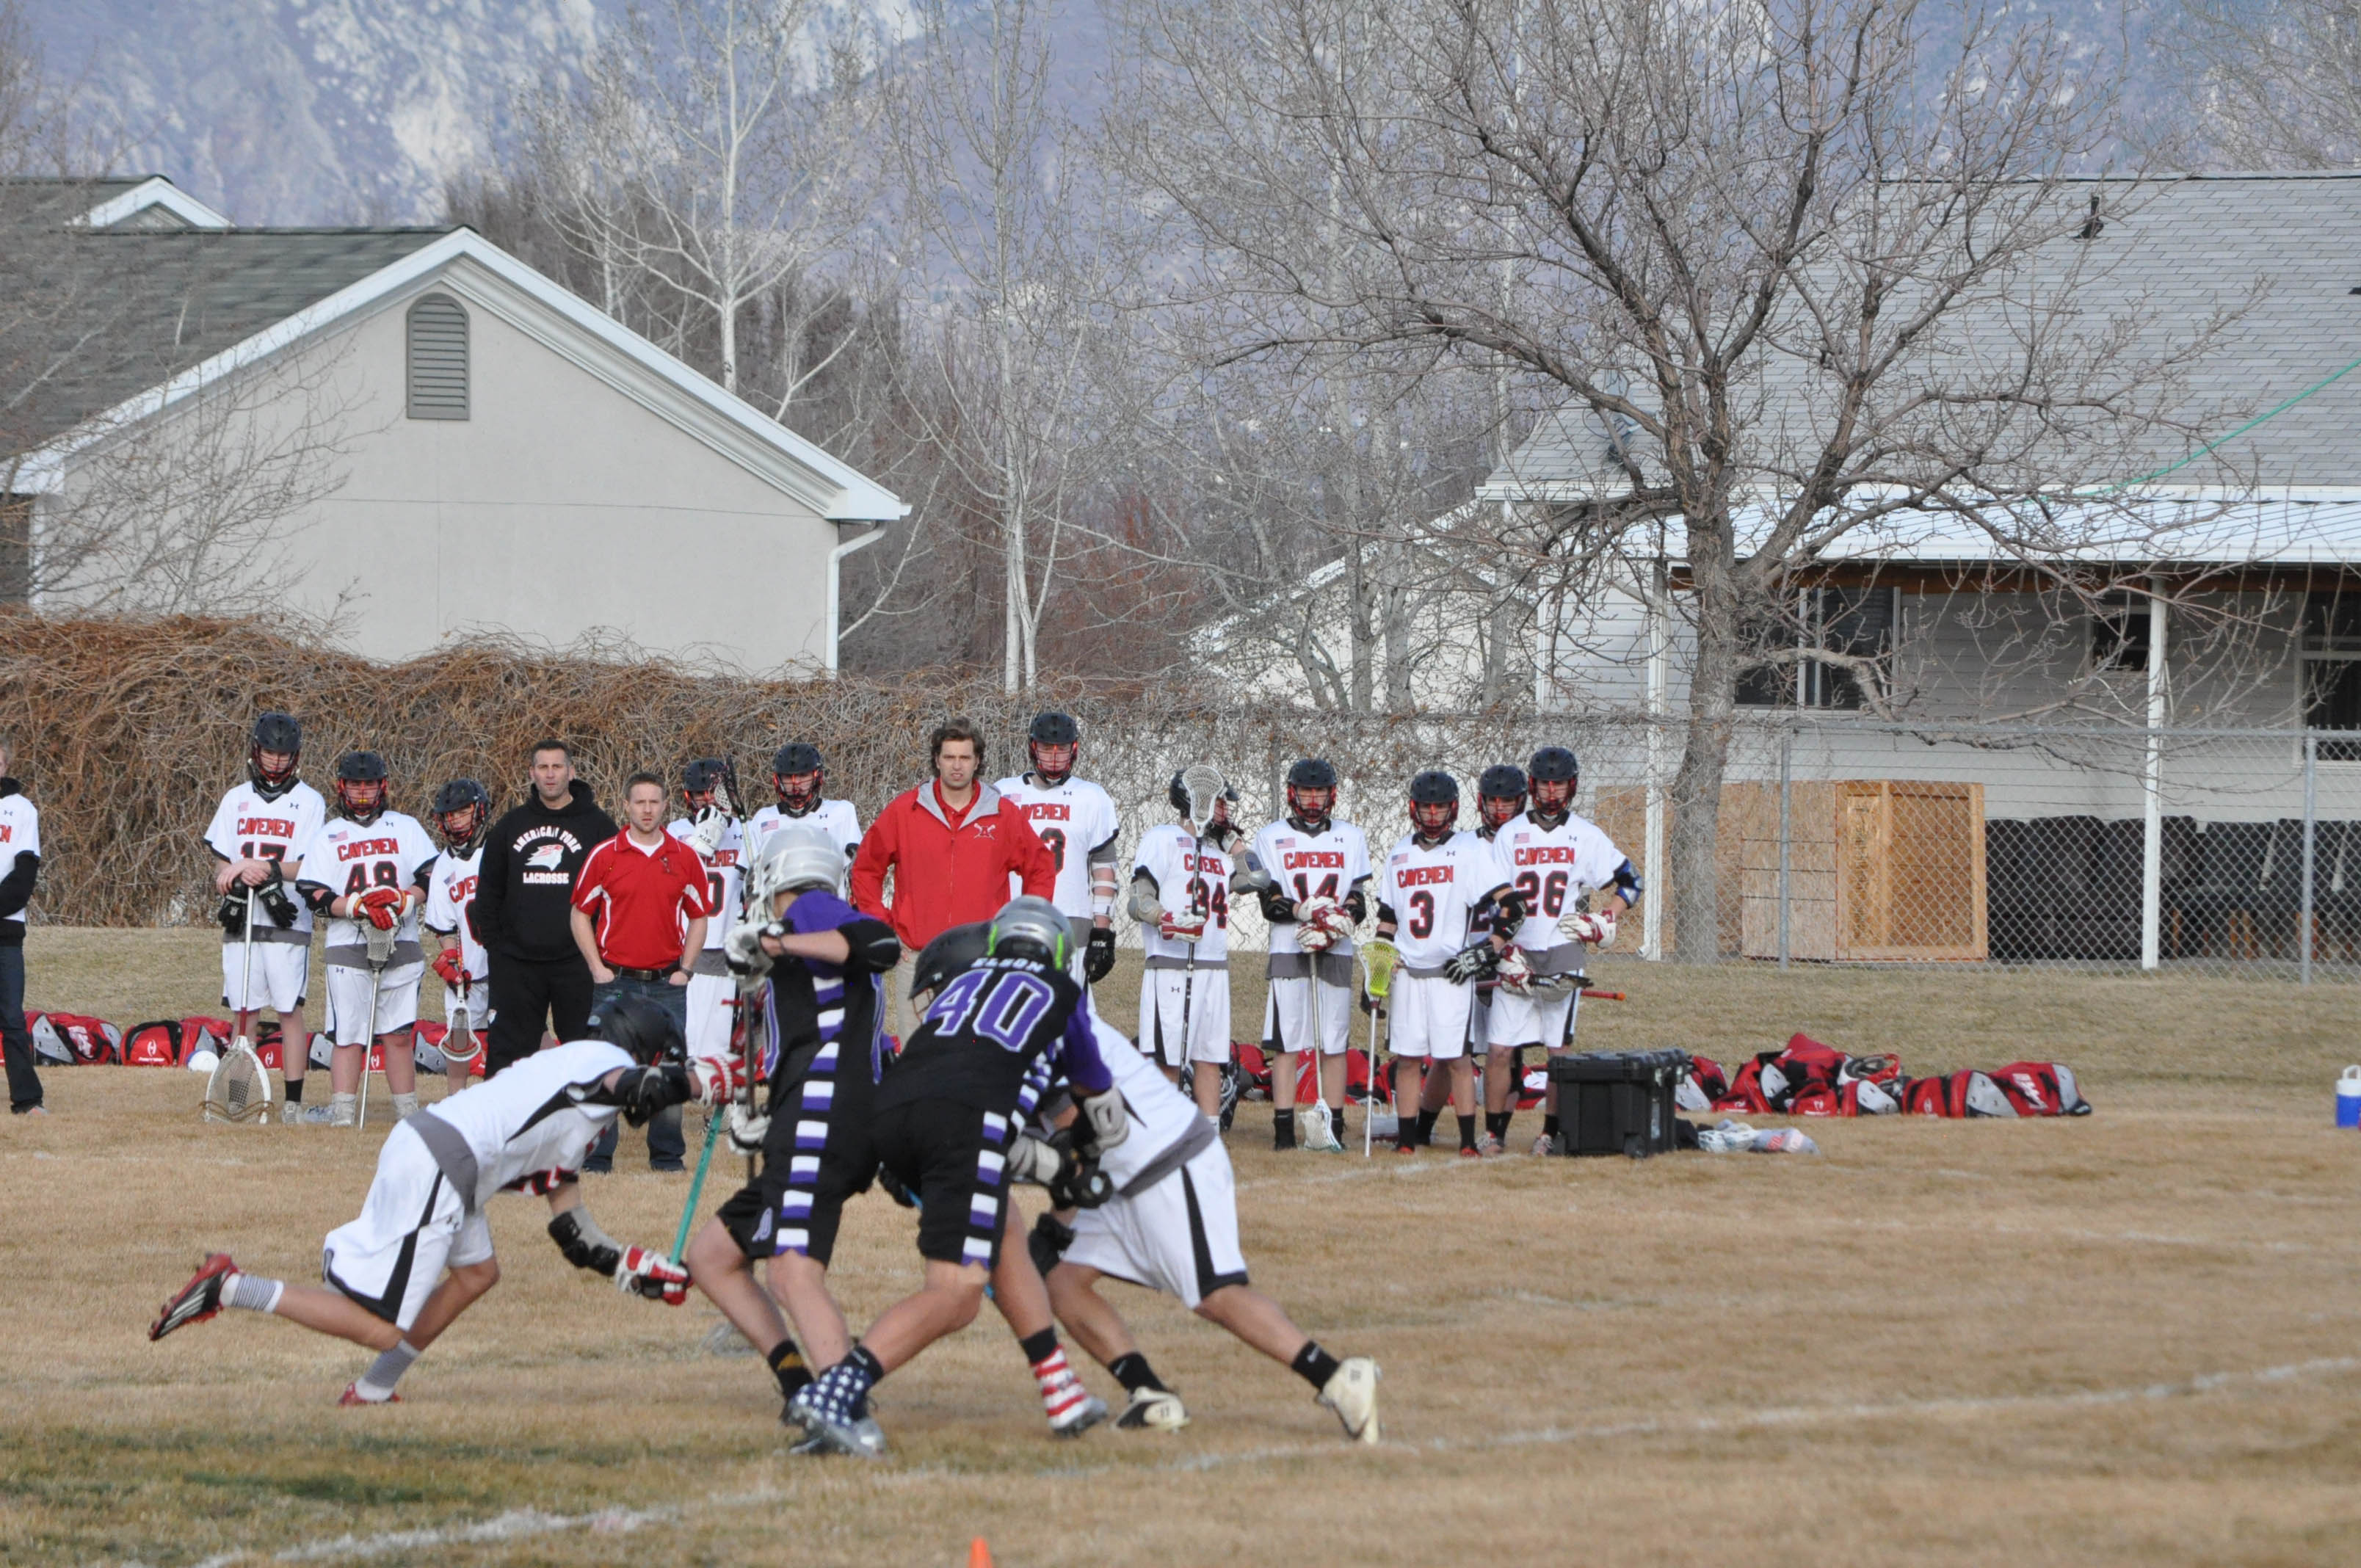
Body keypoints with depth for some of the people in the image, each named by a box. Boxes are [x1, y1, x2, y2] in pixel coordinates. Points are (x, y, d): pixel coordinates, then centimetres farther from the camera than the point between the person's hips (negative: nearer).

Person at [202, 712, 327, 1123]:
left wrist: (265, 867, -19)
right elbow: (220, 861, 12)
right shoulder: (236, 800, 15)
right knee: (243, 1011, 3)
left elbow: (311, 867, -6)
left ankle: (293, 1104, -6)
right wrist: (230, 878, -11)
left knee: (290, 1010, -6)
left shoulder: (309, 802, 4)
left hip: (287, 923, -3)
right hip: (241, 921, 3)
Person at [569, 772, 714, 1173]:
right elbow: (581, 914, 6)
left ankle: (667, 1155, 11)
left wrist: (684, 969, 3)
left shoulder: (685, 859, 5)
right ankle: (597, 1158, 1)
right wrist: (597, 968, -2)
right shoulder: (604, 856, 1)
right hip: (616, 981, -1)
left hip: (668, 984, 1)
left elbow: (698, 918, 13)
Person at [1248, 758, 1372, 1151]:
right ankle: (1284, 1130, -7)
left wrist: (1336, 922, -14)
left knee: (1335, 1044, 1)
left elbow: (1359, 902, 6)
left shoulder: (1351, 838, 14)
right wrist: (1303, 911, -19)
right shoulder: (1271, 838, 9)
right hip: (1288, 952, -2)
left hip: (1337, 954, 2)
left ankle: (1334, 1129, 4)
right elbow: (1270, 904, -1)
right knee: (1286, 1042, -6)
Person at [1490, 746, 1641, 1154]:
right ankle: (1494, 1131, 4)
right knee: (1499, 1047, -5)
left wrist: (1604, 923, -5)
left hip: (1563, 954, -1)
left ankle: (1551, 1131, 8)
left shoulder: (1586, 836, 5)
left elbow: (1630, 883, 10)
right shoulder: (1510, 834, 6)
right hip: (1516, 954, 1)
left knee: (1560, 1048, -1)